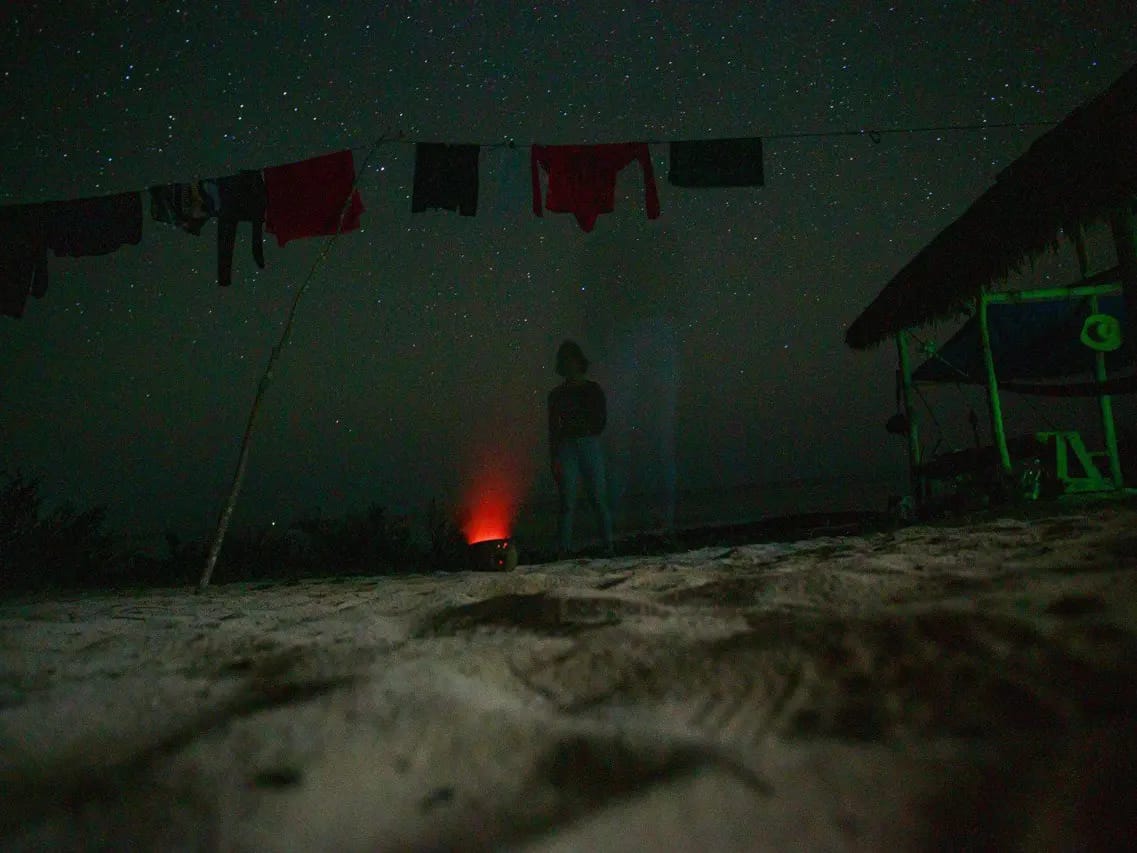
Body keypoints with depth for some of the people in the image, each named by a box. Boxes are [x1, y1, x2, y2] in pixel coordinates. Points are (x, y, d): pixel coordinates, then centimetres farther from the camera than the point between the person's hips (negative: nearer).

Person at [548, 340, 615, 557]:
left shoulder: (593, 390, 9)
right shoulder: (556, 394, 11)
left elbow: (600, 422, 5)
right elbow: (553, 429, 7)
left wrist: (575, 425, -7)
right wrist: (554, 459, -1)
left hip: (590, 446, 0)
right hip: (566, 449, 1)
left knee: (599, 499, -3)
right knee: (567, 503, -3)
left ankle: (608, 544, 3)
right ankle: (563, 549, -2)